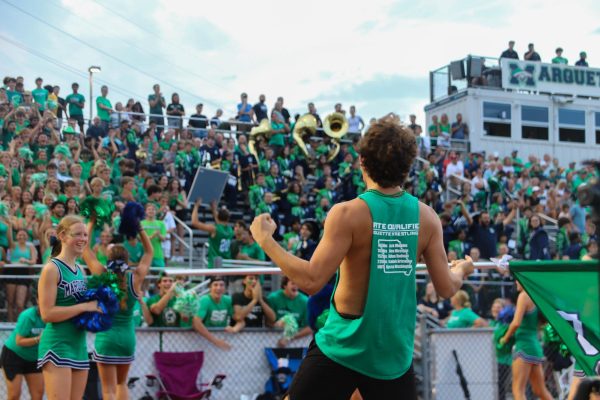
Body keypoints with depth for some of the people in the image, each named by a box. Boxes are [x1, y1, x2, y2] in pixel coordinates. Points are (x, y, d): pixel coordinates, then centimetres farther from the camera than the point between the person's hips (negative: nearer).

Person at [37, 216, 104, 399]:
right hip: (57, 346, -8)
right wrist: (84, 307, -17)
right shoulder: (51, 269, -9)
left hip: (79, 346, 8)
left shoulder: (81, 270, 13)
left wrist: (97, 305, 2)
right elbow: (46, 313, -16)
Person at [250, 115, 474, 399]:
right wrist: (462, 269, 25)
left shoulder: (348, 214, -15)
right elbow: (447, 288, 3)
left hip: (343, 347, -3)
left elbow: (311, 281, -20)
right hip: (395, 353, 4)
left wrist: (265, 239, -11)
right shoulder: (426, 217, -3)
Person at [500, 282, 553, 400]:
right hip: (535, 346, 9)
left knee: (518, 390, -9)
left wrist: (506, 337, -4)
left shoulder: (524, 295, -10)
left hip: (524, 346, -9)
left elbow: (516, 323, -19)